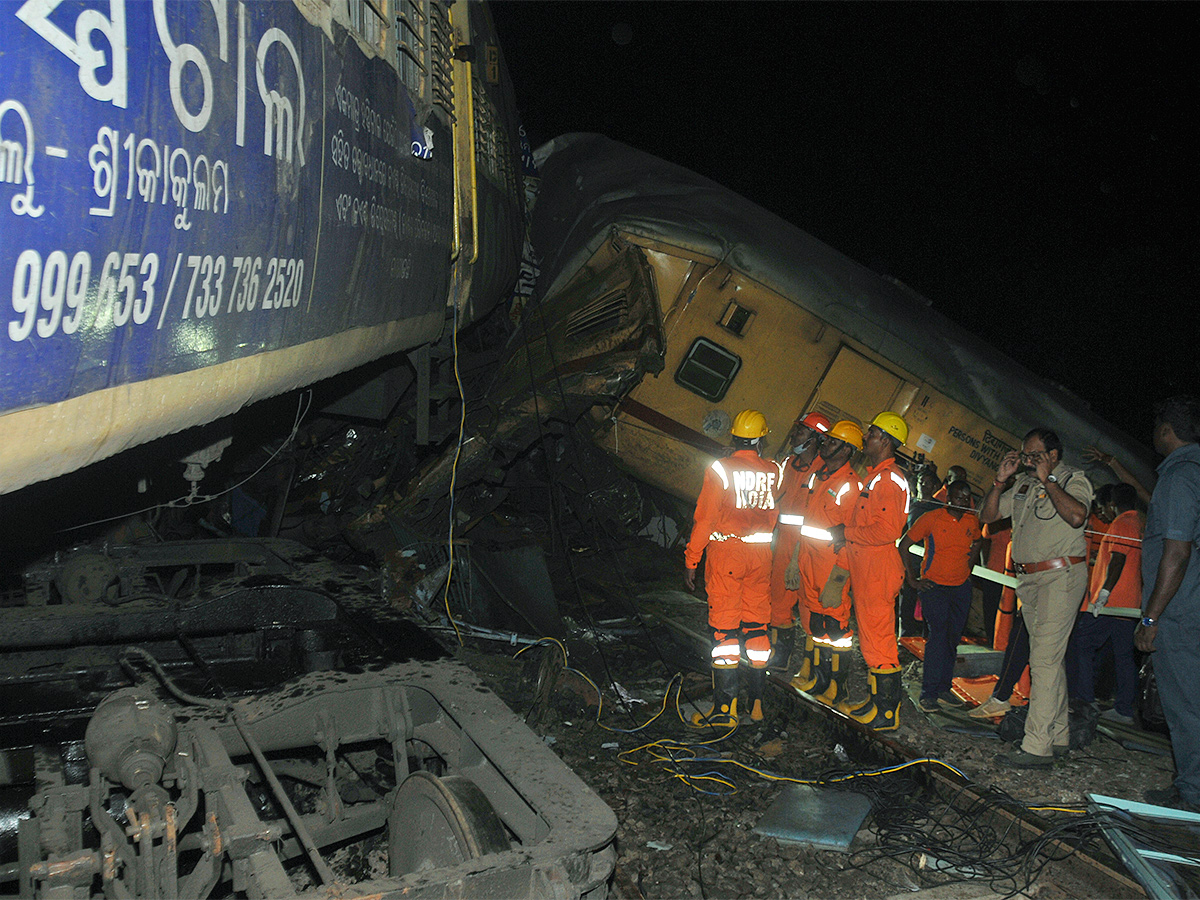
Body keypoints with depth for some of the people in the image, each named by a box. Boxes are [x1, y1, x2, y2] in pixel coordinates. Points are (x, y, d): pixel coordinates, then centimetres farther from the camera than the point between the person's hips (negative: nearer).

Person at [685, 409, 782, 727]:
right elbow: (776, 516, 4)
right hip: (761, 554, 4)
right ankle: (757, 701, 19)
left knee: (724, 627, -2)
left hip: (725, 551, -4)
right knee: (757, 626, 12)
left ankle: (725, 707, -3)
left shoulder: (719, 470, -10)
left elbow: (705, 519, -10)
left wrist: (691, 560, -4)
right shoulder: (774, 471, 1)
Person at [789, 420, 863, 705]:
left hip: (832, 563, -8)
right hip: (809, 559, 8)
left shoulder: (851, 485, -13)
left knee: (835, 625, -2)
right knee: (813, 619, 15)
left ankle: (836, 686, 9)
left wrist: (838, 575, -18)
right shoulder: (816, 476, 12)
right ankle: (814, 676, 28)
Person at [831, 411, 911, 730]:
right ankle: (877, 701, 24)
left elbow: (888, 530, -23)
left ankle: (887, 714, 1)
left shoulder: (891, 479, -14)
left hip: (879, 572, -10)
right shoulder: (873, 476, 18)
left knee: (878, 640, -6)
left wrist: (847, 532, -14)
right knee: (871, 636, 15)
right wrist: (845, 535, 11)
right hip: (864, 570, 10)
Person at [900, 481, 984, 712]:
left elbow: (977, 541, 26)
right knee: (938, 635, -12)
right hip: (934, 586, -5)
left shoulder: (972, 520, 4)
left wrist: (967, 567, 14)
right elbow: (904, 545, -5)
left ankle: (943, 689, 18)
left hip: (961, 587, 5)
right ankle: (928, 693, -5)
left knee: (953, 637, 7)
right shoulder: (932, 519, -10)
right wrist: (912, 579, -7)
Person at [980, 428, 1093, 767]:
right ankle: (1058, 737, 22)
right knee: (1049, 659, 13)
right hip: (1029, 578, 8)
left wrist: (1048, 480, -20)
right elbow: (988, 515, 14)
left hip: (1061, 576, -8)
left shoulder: (1073, 480, -7)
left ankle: (1037, 746, -13)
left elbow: (1076, 516, -27)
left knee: (1044, 659, -13)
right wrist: (1000, 480, 1)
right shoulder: (1023, 483, 14)